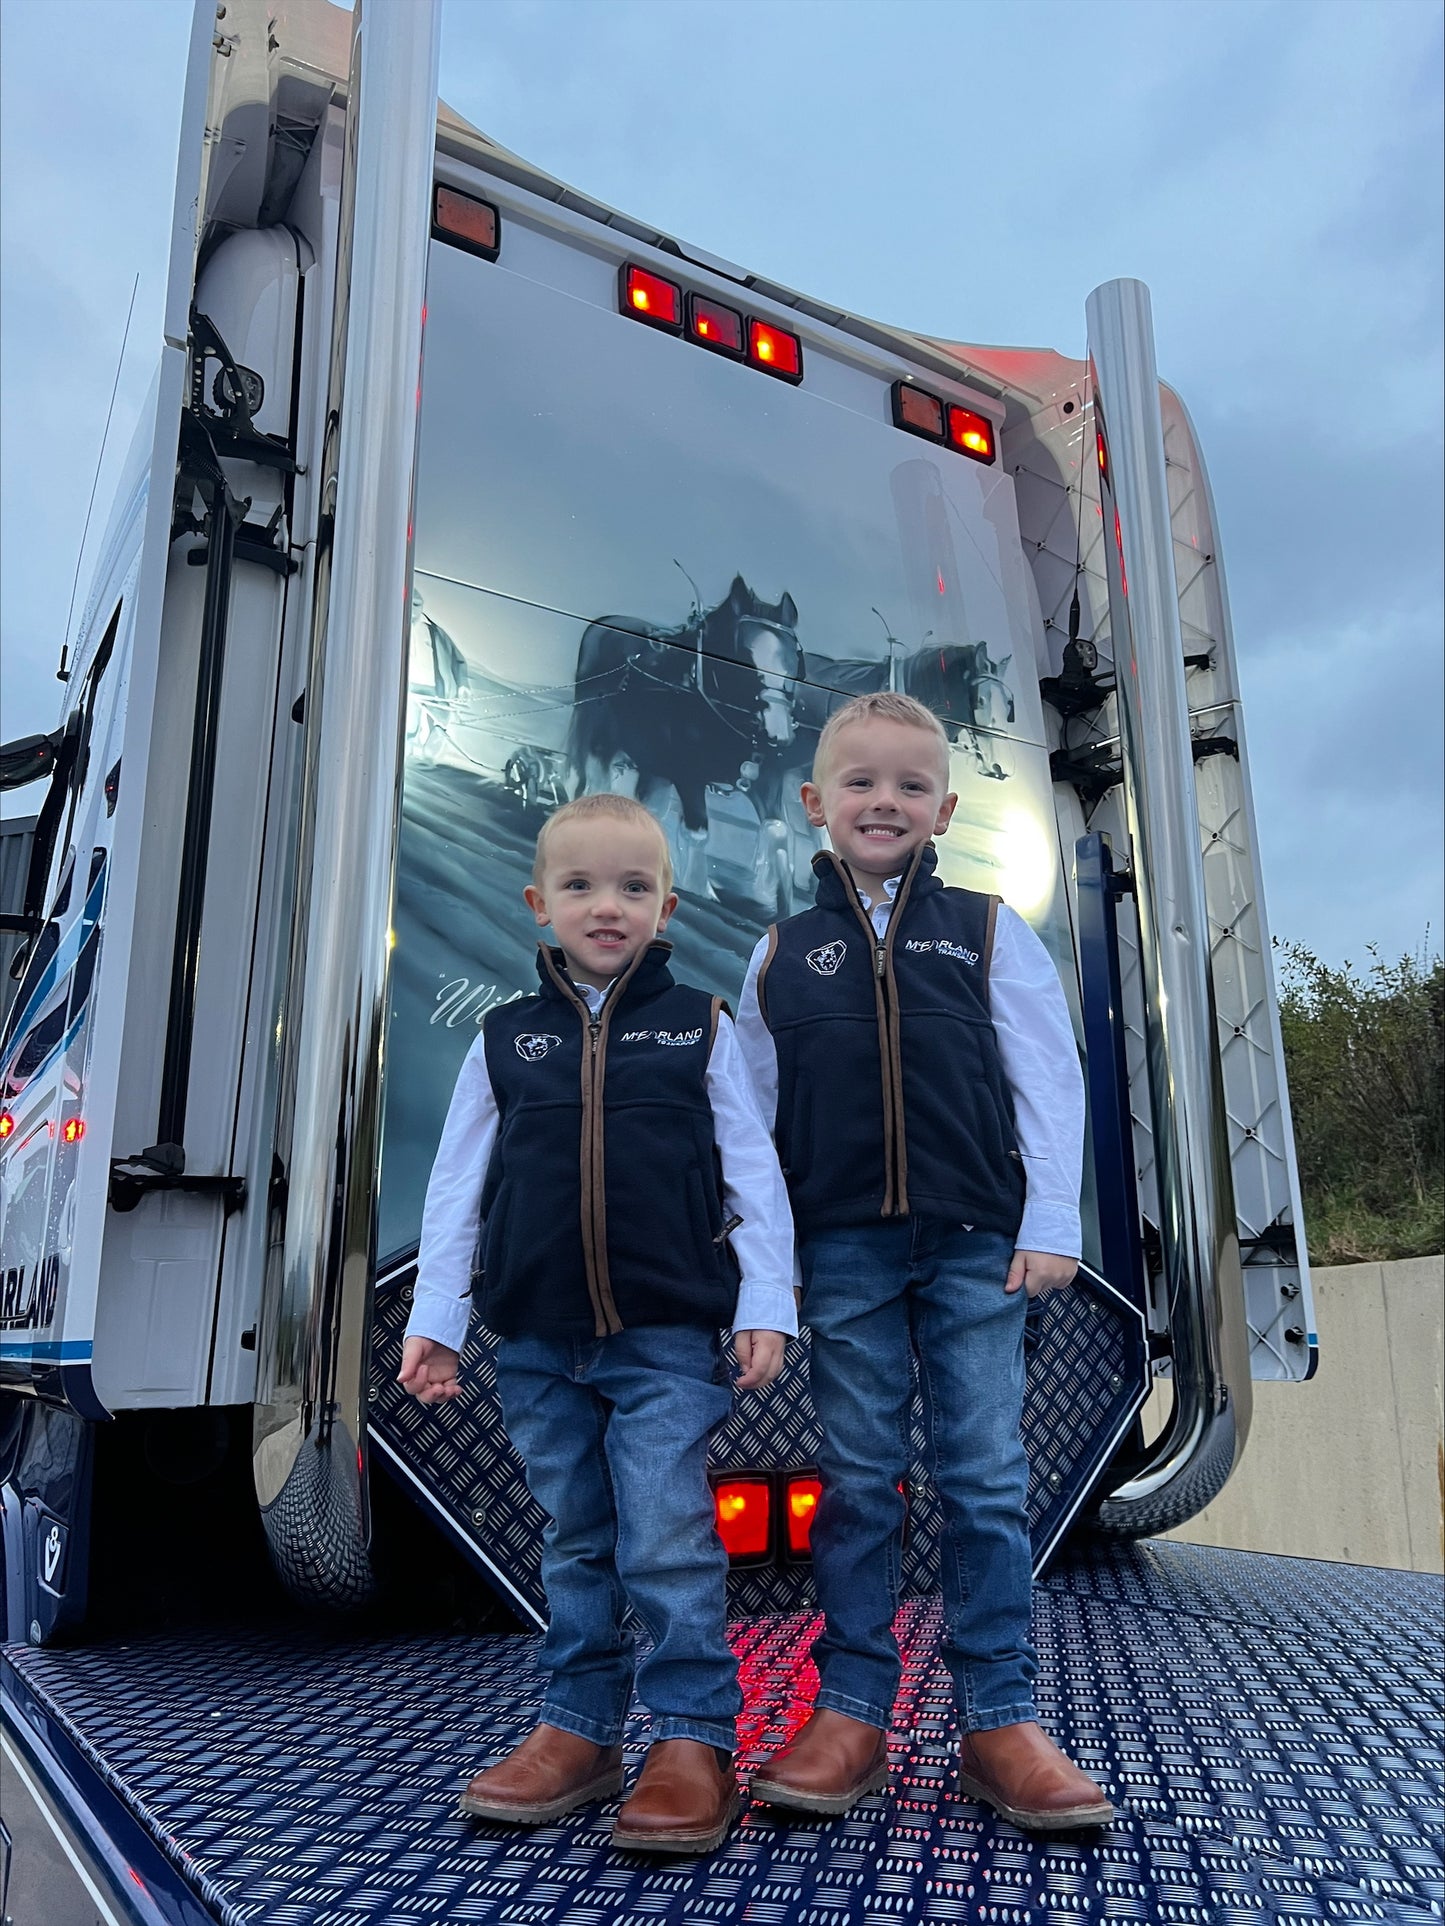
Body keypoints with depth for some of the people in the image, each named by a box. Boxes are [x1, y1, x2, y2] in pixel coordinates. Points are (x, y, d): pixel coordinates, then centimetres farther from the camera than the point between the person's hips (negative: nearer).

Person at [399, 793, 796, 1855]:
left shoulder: (701, 1027, 3)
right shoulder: (506, 1039, 7)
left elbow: (754, 1172, 2)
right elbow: (457, 1183, 9)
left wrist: (765, 1305, -4)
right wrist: (435, 1318, 6)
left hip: (669, 1336, -3)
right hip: (538, 1338, 3)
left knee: (666, 1537, -4)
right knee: (575, 1541, 14)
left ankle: (695, 1738, 10)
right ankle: (578, 1729, 27)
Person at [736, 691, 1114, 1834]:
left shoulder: (988, 930, 6)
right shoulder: (784, 953, 8)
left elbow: (1050, 1081, 3)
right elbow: (754, 1109, 10)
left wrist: (1051, 1224, -4)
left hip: (976, 1240, -1)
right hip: (844, 1249, 1)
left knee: (988, 1481, 4)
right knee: (858, 1480, 8)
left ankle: (1002, 1721, 17)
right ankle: (851, 1713, 20)